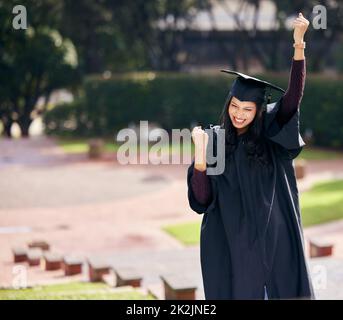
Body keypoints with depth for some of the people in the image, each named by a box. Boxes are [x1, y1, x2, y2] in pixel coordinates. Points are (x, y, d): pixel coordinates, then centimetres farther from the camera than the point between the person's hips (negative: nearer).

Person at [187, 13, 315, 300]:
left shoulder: (272, 132, 2)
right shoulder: (214, 139, 0)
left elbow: (294, 94, -12)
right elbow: (202, 197, -4)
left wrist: (299, 42, -23)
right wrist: (200, 155, -18)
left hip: (274, 237, 1)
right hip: (231, 239, -1)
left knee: (284, 290, 4)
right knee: (239, 292, 4)